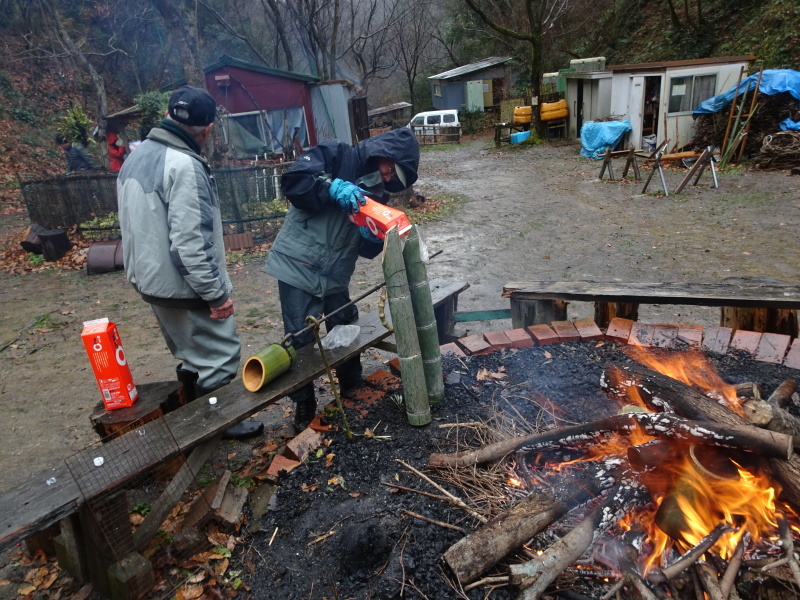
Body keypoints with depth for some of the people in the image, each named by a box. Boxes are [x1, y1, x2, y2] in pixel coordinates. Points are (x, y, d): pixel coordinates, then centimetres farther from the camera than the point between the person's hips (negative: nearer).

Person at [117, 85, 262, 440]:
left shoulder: (135, 158, 7)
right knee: (219, 357, 7)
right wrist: (217, 294, -20)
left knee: (190, 356, 24)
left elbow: (138, 225, 14)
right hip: (183, 288, -10)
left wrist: (145, 270, 22)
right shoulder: (185, 165, -22)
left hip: (148, 280, 10)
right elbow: (190, 242, -27)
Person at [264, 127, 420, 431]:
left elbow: (368, 250, 9)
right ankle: (303, 402, 22)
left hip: (335, 276, 6)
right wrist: (333, 187, -28)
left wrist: (374, 238, -13)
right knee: (301, 338, 1)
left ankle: (353, 388, 37)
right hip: (298, 267, -6)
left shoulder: (377, 192, 11)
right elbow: (292, 181, -18)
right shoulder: (335, 155, -6)